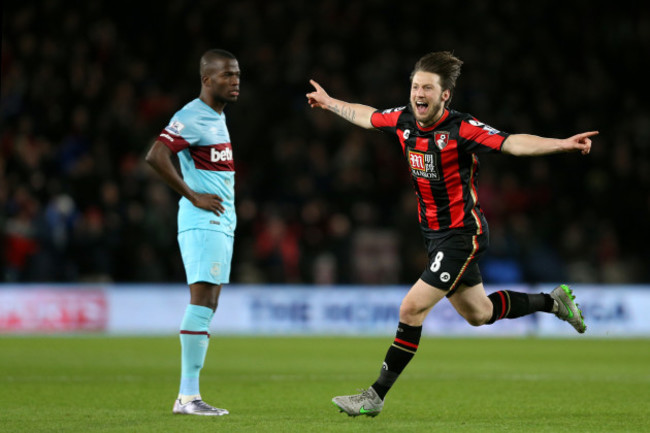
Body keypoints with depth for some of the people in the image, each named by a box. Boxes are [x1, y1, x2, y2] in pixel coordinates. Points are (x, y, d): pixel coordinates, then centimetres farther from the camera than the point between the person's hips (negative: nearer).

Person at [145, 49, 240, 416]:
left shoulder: (218, 116, 18)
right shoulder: (191, 117, -13)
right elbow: (155, 156, -24)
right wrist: (194, 197, -18)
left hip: (222, 224, 10)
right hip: (202, 224, -10)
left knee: (208, 306, 7)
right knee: (202, 300, -13)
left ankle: (189, 395, 8)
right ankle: (188, 396, -14)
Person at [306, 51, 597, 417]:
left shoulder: (461, 129, -22)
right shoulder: (403, 120, -3)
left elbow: (513, 143, -32)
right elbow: (367, 116, 18)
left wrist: (563, 144, -45)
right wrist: (329, 102, 31)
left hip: (461, 233, -8)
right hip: (433, 233, 8)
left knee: (412, 308, -12)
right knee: (478, 314, 21)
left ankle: (376, 396, -3)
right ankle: (553, 301, 43)